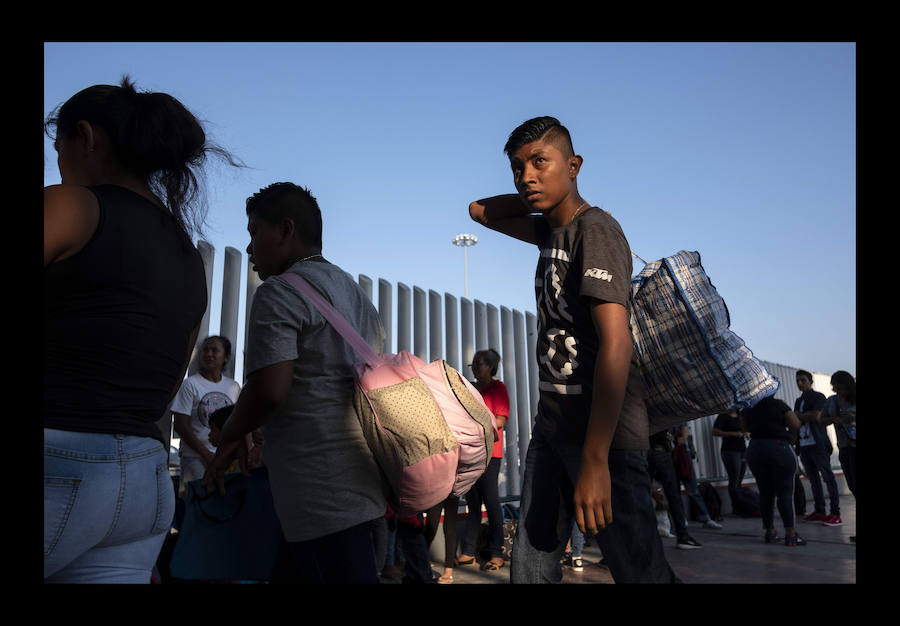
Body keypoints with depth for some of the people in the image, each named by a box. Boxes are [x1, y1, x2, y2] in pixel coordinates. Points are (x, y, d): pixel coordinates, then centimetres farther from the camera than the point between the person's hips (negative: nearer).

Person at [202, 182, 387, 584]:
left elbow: (269, 390, -19)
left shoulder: (279, 292, -9)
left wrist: (231, 437, -1)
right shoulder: (356, 292, 19)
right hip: (361, 472, 9)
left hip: (321, 487, -9)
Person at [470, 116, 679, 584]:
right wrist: (537, 200, 8)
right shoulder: (550, 231, 12)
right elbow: (481, 211, 26)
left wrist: (594, 461, -28)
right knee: (529, 570, 10)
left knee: (639, 571, -1)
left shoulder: (595, 230, -14)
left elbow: (616, 343, -24)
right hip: (551, 426, 8)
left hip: (604, 431, -8)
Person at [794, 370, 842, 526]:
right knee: (813, 479, 8)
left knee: (828, 478, -5)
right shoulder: (798, 401, 20)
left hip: (818, 444, -7)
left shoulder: (818, 397, -1)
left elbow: (816, 416, -15)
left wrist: (798, 415, -3)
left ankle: (835, 513, -4)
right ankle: (819, 511, 13)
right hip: (804, 445, 7)